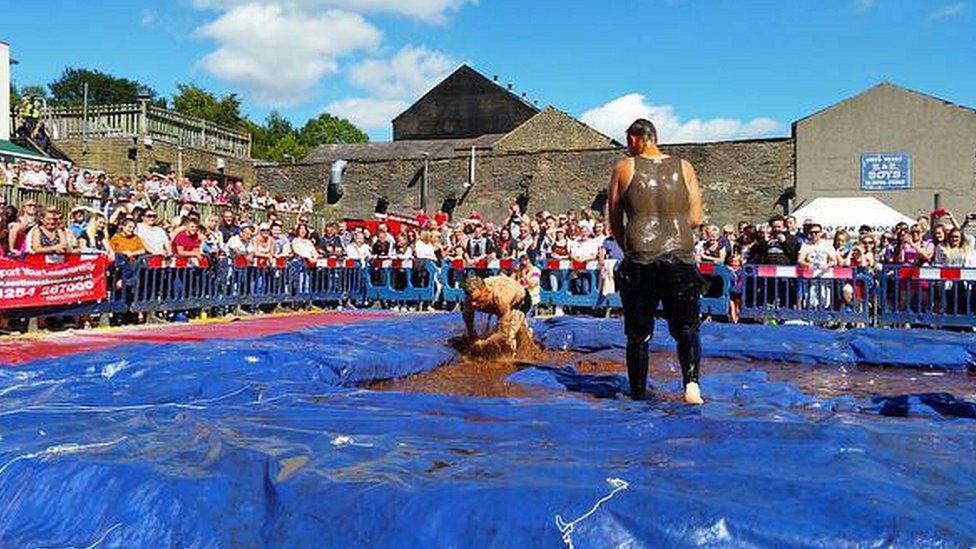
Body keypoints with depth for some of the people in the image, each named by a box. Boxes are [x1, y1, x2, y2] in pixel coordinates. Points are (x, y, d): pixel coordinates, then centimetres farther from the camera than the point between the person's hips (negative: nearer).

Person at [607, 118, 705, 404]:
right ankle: (691, 381, -9)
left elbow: (614, 223, 7)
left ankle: (638, 394, 18)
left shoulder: (624, 168, 3)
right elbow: (695, 219, 8)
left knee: (638, 333, 11)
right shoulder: (684, 168, 7)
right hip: (681, 259, 1)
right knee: (687, 327, 13)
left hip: (639, 260, -1)